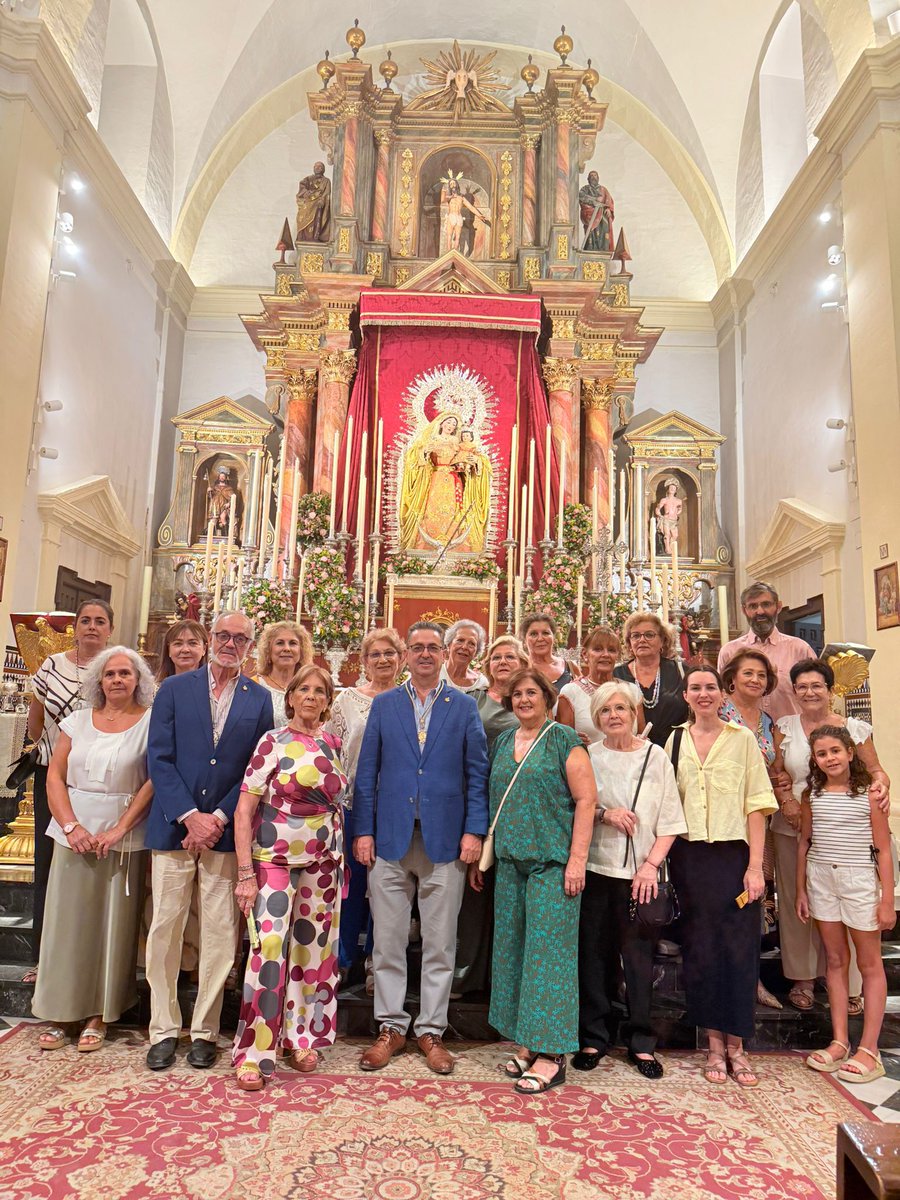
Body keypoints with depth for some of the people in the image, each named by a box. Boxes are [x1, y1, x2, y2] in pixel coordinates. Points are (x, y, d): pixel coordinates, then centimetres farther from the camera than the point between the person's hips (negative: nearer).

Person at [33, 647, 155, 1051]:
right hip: (74, 833, 3)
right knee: (67, 921, 6)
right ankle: (59, 1012, 20)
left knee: (114, 923, 3)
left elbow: (154, 782, -8)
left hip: (125, 837, -2)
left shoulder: (151, 722, -2)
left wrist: (119, 829, -14)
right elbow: (55, 776, 5)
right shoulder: (77, 721, 9)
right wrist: (71, 826, -8)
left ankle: (99, 1015, 17)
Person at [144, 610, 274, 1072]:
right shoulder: (174, 689, 4)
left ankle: (205, 1030, 20)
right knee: (164, 930, 5)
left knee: (220, 934, 5)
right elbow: (159, 759, -2)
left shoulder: (259, 699, 4)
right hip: (174, 827, 0)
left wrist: (218, 818, -9)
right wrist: (190, 816, -10)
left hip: (225, 831, 0)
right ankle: (163, 1029, 21)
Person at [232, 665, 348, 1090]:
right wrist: (246, 873, -14)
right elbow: (244, 809, -10)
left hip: (324, 864, 4)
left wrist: (341, 861, 8)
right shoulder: (273, 742, -7)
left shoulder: (332, 744, 6)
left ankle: (301, 1038, 29)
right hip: (275, 860, -4)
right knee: (269, 950, -7)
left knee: (313, 950, 11)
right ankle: (253, 1054, 8)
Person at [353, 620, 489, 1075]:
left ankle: (431, 1030, 24)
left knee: (440, 943, 9)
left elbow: (477, 774, 3)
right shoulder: (383, 705, 7)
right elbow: (366, 772, 6)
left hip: (445, 840, 0)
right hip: (390, 838, 1)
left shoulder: (464, 707, 4)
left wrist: (474, 830, -6)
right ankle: (391, 1027, 25)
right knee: (387, 940, 8)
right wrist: (363, 830, -1)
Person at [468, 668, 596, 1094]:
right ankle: (528, 1044, 24)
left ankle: (550, 1054, 8)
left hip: (552, 862, -6)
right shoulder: (502, 742, 12)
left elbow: (586, 800, -8)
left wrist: (577, 859, -14)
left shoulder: (564, 740, -4)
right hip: (510, 861, 6)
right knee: (511, 947, 10)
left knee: (548, 949, -3)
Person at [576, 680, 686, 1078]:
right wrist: (604, 813, -14)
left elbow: (670, 821, 1)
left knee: (639, 956, 4)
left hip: (640, 873, -1)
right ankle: (594, 1038, 23)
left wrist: (651, 864, -8)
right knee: (594, 954, 8)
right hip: (595, 869, 1)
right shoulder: (587, 756, 3)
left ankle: (642, 1043, 20)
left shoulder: (656, 757, 1)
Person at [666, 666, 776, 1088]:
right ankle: (714, 1045, 20)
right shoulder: (675, 740, 7)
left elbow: (756, 804, -3)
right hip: (690, 856, 2)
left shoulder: (742, 738, 0)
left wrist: (755, 865, -9)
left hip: (734, 854, -2)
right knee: (700, 948, 7)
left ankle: (736, 1045, 17)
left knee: (739, 947, 2)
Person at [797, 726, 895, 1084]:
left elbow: (883, 850, -6)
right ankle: (839, 1041, 21)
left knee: (870, 964, 7)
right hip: (821, 880, 3)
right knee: (835, 960, 11)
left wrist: (887, 900, -7)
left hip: (860, 880, -3)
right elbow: (804, 844, 9)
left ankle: (869, 1050, 15)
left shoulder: (868, 795, -7)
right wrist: (801, 890, 10)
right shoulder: (812, 795, 3)